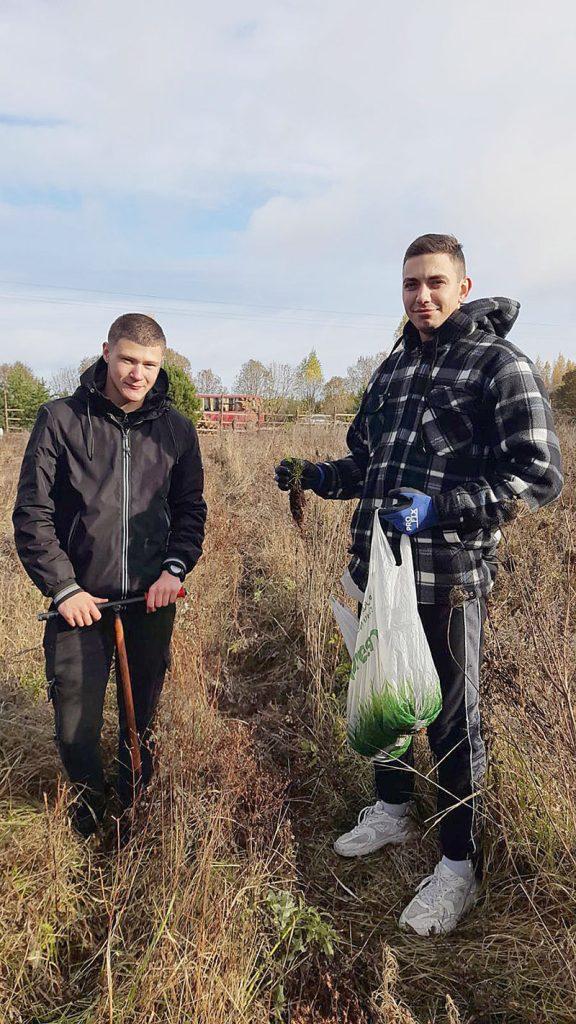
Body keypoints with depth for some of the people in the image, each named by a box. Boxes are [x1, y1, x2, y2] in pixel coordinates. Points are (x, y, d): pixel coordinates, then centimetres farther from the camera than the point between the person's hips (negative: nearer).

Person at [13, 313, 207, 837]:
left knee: (143, 715, 17)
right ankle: (89, 795, 35)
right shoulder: (61, 419, -5)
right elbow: (32, 513, -5)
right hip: (82, 601, -2)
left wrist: (175, 569, -7)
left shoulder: (177, 428, 2)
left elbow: (191, 509, 8)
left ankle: (138, 803, 42)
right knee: (75, 722, 4)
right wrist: (63, 587, -10)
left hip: (152, 598, 2)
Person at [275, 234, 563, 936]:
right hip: (377, 569, 7)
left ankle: (459, 865, 25)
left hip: (448, 578, -6)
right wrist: (318, 476, 3)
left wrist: (437, 506, -23)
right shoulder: (393, 368, 15)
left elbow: (539, 476, -14)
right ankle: (392, 810, 44)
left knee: (452, 720, 6)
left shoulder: (501, 365, -7)